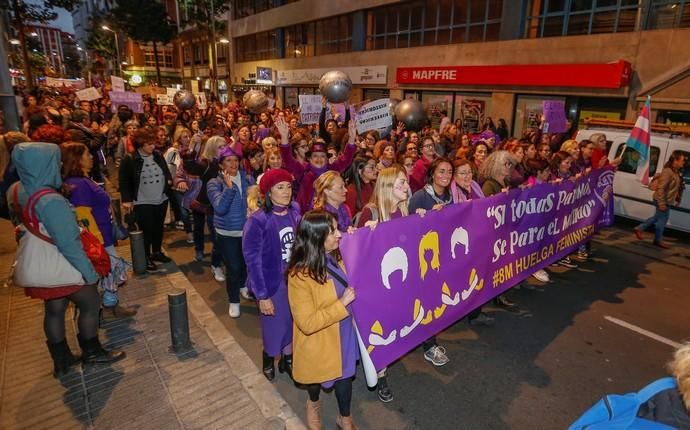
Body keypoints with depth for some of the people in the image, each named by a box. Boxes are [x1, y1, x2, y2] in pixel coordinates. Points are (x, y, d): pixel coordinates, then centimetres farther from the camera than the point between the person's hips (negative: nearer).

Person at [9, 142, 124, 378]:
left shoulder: (16, 191, -4)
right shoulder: (51, 201, -30)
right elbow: (69, 244, -27)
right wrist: (89, 271, -18)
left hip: (40, 265, 8)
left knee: (54, 310, 19)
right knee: (90, 303, 12)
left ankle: (61, 360, 34)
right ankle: (91, 351, 29)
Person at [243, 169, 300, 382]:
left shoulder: (295, 213, -4)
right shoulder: (258, 221, -17)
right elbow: (253, 260, -14)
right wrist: (262, 295, -14)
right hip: (273, 284, -4)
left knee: (293, 324, 16)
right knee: (275, 326, 11)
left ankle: (287, 359, 43)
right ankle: (268, 359, 43)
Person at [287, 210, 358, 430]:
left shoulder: (337, 257, -9)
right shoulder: (300, 275, -30)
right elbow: (307, 323, -28)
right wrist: (342, 304, -30)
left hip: (344, 334, 5)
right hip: (318, 343, -5)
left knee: (345, 376, 22)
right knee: (318, 379, 24)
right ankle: (313, 404, 60)